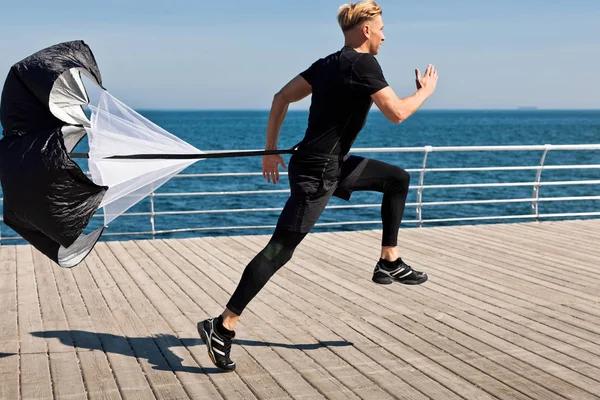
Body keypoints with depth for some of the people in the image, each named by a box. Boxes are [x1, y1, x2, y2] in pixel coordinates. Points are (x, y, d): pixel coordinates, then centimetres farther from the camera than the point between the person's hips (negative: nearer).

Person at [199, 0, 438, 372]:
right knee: (280, 250, -10)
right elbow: (397, 113, -14)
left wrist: (271, 149, 14)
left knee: (398, 178, 19)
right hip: (316, 173, -10)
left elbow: (282, 97, 12)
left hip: (333, 164, 10)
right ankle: (223, 326, -7)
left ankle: (389, 262, 23)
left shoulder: (329, 63, 13)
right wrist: (426, 91, 5)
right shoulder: (363, 64, -12)